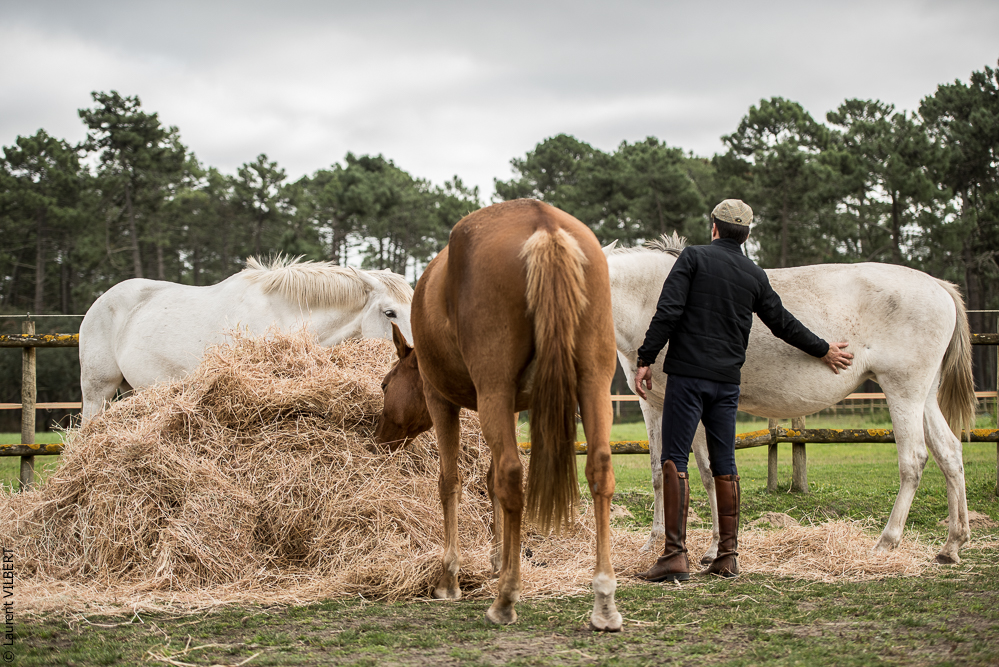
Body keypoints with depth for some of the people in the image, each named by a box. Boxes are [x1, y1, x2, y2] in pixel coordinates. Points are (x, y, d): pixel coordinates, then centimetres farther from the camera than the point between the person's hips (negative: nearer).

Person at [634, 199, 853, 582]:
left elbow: (668, 312, -11)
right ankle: (727, 557, 13)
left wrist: (645, 359, -8)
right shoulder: (755, 276, 11)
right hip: (727, 381, 5)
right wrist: (823, 350, 34)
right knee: (724, 465, 11)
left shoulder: (694, 258, -2)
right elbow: (784, 324, 20)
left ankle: (675, 555, -12)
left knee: (674, 460, -5)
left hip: (688, 375, -5)